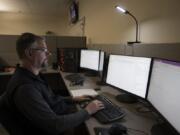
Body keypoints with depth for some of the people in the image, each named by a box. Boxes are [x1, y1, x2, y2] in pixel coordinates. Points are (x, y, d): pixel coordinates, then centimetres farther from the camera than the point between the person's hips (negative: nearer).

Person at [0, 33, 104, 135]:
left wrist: (73, 99, 4)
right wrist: (87, 111, -21)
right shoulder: (25, 88, -32)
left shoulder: (34, 75, 0)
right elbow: (55, 125, -32)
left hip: (58, 117, 8)